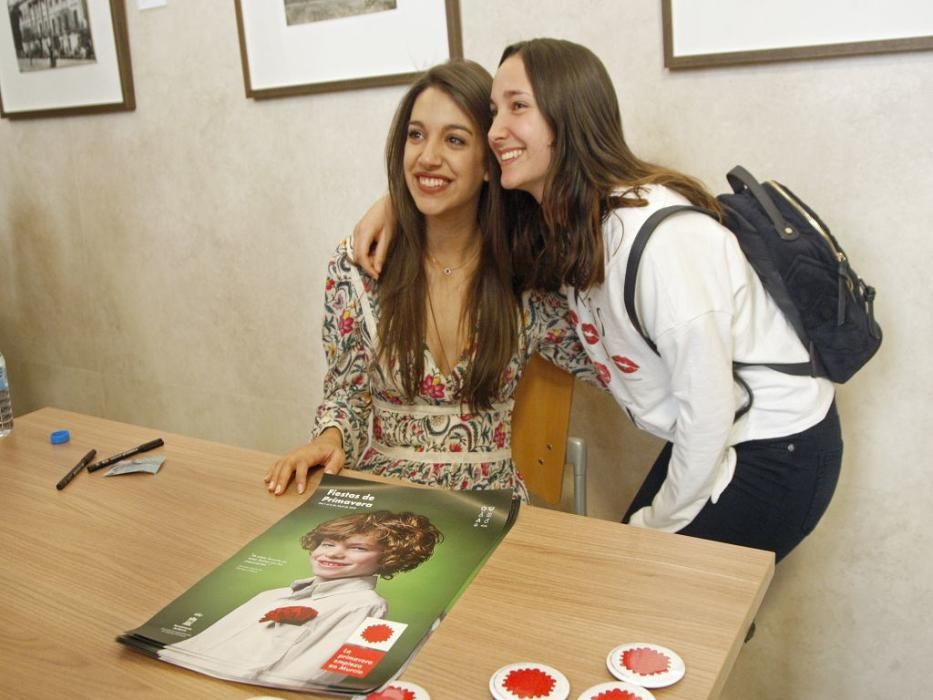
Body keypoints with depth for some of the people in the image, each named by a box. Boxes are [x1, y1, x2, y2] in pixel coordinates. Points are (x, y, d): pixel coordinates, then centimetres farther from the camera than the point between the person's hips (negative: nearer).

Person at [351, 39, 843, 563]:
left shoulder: (657, 235, -32)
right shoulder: (562, 220, -6)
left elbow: (709, 406, -26)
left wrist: (662, 521, -12)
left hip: (778, 450, -7)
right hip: (711, 442, 7)